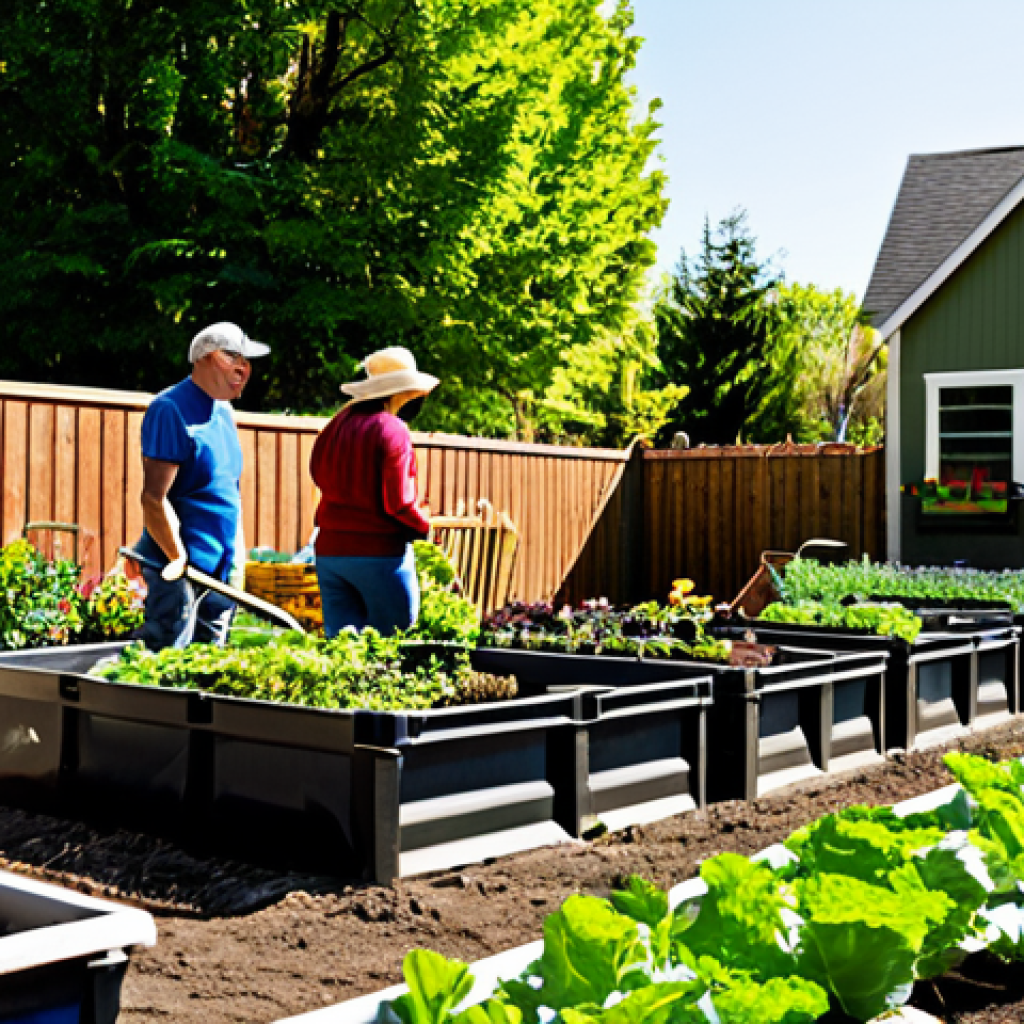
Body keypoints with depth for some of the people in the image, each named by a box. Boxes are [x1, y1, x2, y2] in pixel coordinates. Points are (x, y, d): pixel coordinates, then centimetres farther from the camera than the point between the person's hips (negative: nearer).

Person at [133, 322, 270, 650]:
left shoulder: (224, 411, 14)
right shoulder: (170, 410, -14)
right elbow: (154, 498, -20)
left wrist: (238, 551, 15)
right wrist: (179, 560, -17)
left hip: (221, 569, 9)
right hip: (179, 572, -9)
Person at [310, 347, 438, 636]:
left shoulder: (337, 426, 7)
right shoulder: (392, 430, -10)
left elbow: (318, 474, 15)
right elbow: (397, 501, -13)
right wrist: (424, 525, 4)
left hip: (329, 550, 6)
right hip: (380, 551, -6)